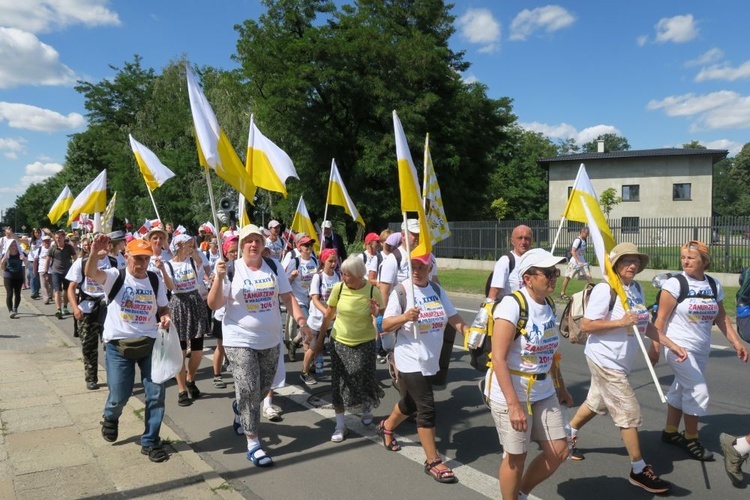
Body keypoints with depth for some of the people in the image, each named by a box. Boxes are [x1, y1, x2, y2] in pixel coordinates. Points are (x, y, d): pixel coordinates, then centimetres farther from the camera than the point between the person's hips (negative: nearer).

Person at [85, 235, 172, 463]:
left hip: (149, 343, 3)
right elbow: (91, 273, -25)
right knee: (119, 395, 2)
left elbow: (163, 308, 14)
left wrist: (166, 317, -10)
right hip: (118, 344, -2)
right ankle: (110, 418, 41)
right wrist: (95, 253, -46)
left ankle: (150, 441, 17)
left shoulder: (156, 281, 5)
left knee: (156, 393, 0)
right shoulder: (116, 276, -5)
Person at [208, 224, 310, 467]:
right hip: (240, 341, -4)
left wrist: (300, 319, -10)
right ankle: (253, 444, 6)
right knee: (249, 391, -5)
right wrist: (219, 278, -24)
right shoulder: (231, 269, -8)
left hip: (270, 340, 4)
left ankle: (241, 411, 48)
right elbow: (213, 305, -10)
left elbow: (287, 296, 4)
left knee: (263, 388, 17)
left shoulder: (273, 266, 2)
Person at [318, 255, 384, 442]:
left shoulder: (372, 291, -14)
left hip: (364, 343, -1)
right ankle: (340, 425, 18)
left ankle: (367, 408, 39)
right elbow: (328, 316, 2)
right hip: (339, 342, 1)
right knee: (339, 383, 4)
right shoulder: (338, 288, -11)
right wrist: (320, 337, 8)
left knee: (363, 380, 5)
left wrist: (377, 314, -24)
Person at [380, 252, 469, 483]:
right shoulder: (401, 291, -12)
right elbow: (385, 325, -14)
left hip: (430, 359, 6)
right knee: (426, 408, -6)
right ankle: (432, 461, 8)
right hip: (411, 360, -6)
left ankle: (387, 426, 49)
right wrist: (405, 317, -32)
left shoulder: (437, 290, 5)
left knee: (411, 402, 21)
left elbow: (455, 318, 6)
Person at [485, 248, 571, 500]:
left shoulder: (549, 305, 4)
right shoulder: (512, 305, -21)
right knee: (516, 456, 6)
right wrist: (513, 405, -26)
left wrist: (560, 387, 19)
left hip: (544, 393, 8)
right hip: (510, 394, -8)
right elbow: (498, 358, -23)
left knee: (559, 452, 11)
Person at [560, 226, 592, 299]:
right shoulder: (577, 240, -18)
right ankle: (562, 293, 13)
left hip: (582, 262, 8)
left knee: (588, 276, -2)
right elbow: (573, 251, -25)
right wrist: (578, 262, -30)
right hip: (574, 262, -7)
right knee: (568, 277, 3)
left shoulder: (584, 240, 6)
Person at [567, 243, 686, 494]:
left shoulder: (637, 288, 6)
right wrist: (620, 322, -25)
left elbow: (644, 325, 13)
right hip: (605, 359, -8)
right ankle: (639, 470, 15)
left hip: (620, 360, 8)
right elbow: (586, 325, -21)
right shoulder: (605, 289, -20)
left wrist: (671, 344, 8)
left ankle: (567, 436, 42)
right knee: (629, 412, -1)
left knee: (596, 403, 22)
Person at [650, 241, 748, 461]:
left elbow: (721, 318, 13)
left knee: (681, 390, 15)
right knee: (698, 391, -9)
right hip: (679, 348, -6)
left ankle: (670, 431, 30)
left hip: (701, 351, 6)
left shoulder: (714, 285, 5)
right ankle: (691, 440, 8)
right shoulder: (675, 283, -12)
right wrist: (655, 347, -14)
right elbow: (661, 319, -12)